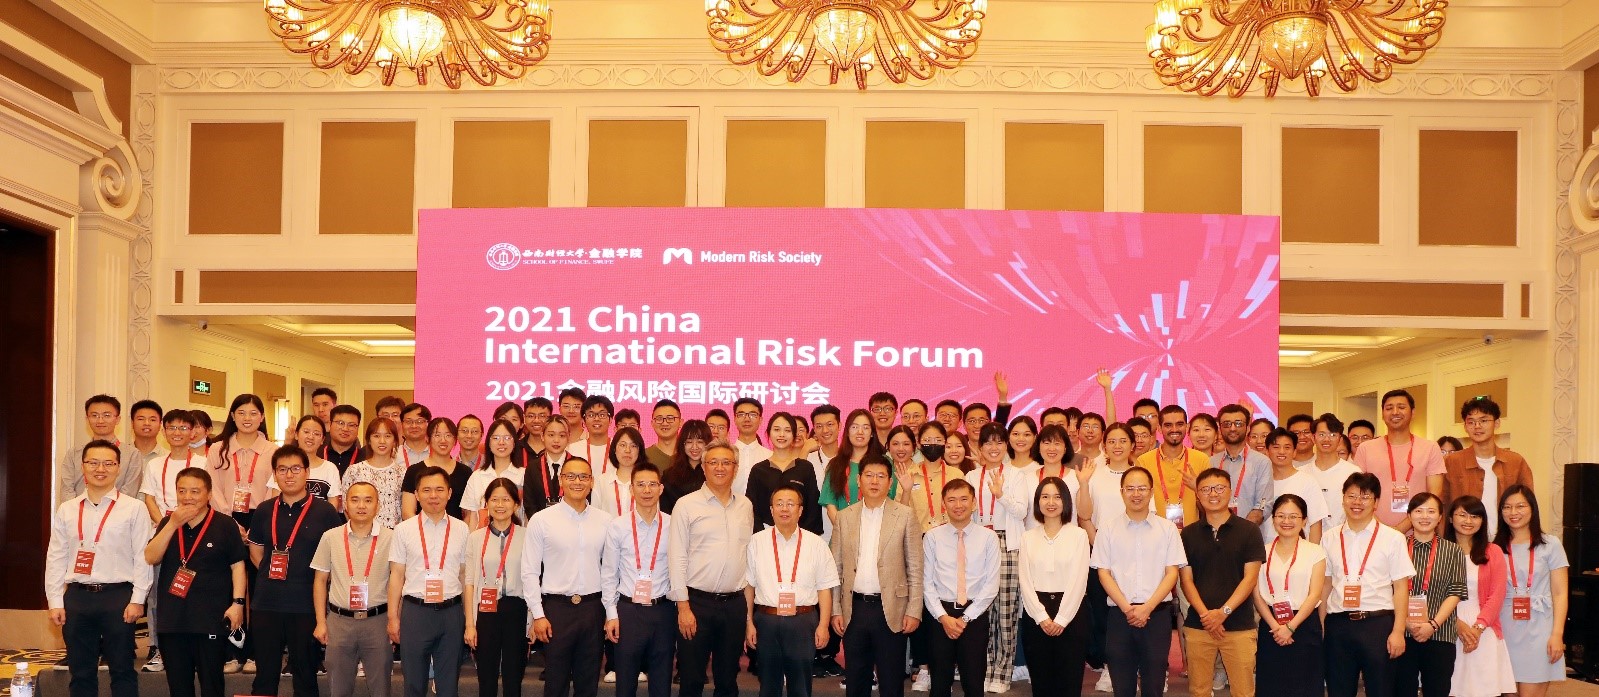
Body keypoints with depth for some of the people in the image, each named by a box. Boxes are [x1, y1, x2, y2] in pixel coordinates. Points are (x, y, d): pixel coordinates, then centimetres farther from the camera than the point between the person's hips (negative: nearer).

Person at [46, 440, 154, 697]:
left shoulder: (133, 509, -1)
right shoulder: (66, 510, 9)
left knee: (123, 671, 3)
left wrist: (137, 599, -8)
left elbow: (142, 557, -3)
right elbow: (55, 559, 9)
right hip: (77, 596, 3)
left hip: (118, 596, -3)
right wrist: (55, 602, 3)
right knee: (80, 672, 10)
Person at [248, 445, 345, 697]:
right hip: (266, 604, 3)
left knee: (305, 676, 7)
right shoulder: (264, 511, 7)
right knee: (264, 675, 9)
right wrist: (272, 575, 7)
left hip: (307, 605, -3)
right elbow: (255, 553, 18)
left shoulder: (324, 511, -3)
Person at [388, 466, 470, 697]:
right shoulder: (404, 530, 2)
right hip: (415, 611, -1)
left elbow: (465, 575, 7)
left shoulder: (462, 530, 4)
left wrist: (469, 617, 4)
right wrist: (393, 617, 2)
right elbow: (396, 576, 4)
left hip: (451, 611, 1)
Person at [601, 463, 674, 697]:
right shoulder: (618, 527, -1)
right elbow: (608, 574, 2)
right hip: (628, 610, -1)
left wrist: (681, 607, 2)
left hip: (663, 610, 1)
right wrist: (611, 614, -2)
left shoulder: (672, 526, 1)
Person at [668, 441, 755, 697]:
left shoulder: (745, 506, 9)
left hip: (735, 603, 3)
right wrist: (683, 607, -9)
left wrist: (749, 603, 10)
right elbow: (677, 558, -5)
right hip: (697, 601, -3)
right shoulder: (687, 505, -3)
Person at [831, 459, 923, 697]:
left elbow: (915, 568, -1)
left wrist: (914, 611, -6)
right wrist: (835, 610, 2)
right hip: (854, 608, 2)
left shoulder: (905, 515, 0)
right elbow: (836, 567, 7)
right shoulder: (845, 517, 7)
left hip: (891, 609, -2)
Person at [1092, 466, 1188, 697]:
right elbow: (1103, 573, 2)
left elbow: (1172, 573, 0)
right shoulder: (1108, 529, 4)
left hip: (1157, 614, 0)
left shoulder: (1167, 528, 4)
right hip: (1119, 615, 0)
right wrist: (1127, 608, -10)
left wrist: (1147, 608, -10)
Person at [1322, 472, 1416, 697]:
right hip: (1338, 625, 3)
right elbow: (1325, 584, 11)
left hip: (1378, 623, -3)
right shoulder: (1329, 538, 9)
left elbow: (1401, 587, -1)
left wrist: (1398, 631, -8)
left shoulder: (1393, 538, 0)